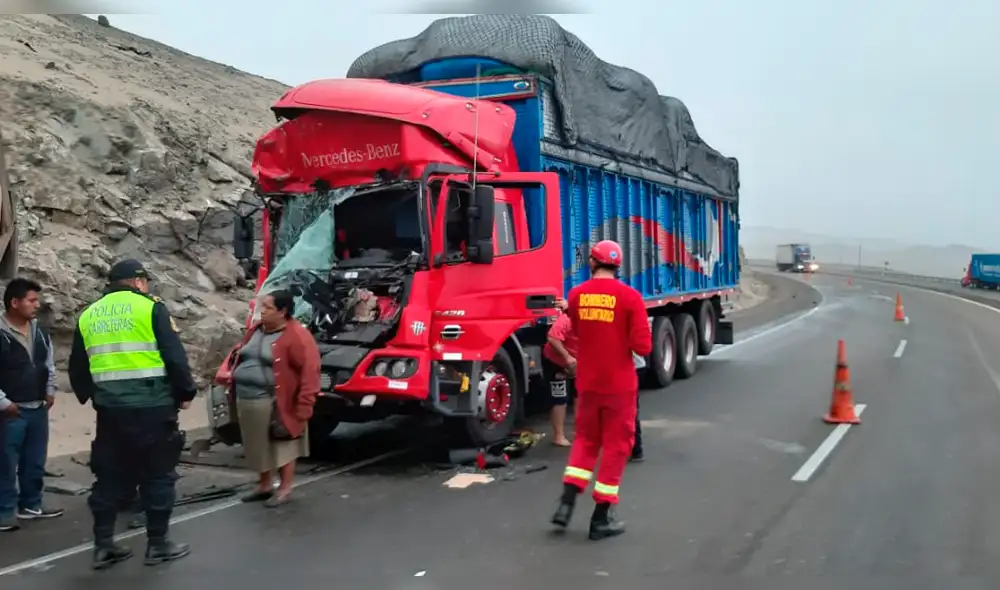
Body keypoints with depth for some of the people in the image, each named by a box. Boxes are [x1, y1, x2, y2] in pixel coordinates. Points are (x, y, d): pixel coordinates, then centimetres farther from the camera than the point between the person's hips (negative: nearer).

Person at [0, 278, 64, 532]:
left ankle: (31, 505, 27)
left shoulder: (40, 332, 8)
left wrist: (50, 391, 13)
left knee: (35, 462, 14)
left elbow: (49, 364, 21)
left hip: (38, 409, 7)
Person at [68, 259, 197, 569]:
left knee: (110, 476, 14)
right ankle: (158, 544, 11)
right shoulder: (150, 308, -4)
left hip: (110, 408, 5)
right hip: (152, 406, -5)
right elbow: (175, 357, -9)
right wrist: (185, 392, 3)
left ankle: (103, 545, 17)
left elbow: (77, 368, 19)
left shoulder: (88, 315, 13)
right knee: (158, 474, 5)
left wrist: (89, 395, 34)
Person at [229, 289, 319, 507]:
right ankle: (265, 485, 35)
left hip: (275, 403, -8)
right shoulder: (256, 330, 12)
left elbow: (309, 372, -19)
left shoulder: (296, 336, -15)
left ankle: (284, 489, 19)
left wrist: (303, 406, -21)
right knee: (258, 446, 19)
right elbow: (241, 358, 21)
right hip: (246, 400, 8)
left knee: (281, 446, 5)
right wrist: (234, 390, 17)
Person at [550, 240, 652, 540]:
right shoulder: (630, 296, -14)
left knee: (585, 439, 21)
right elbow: (643, 346, -14)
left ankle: (566, 503, 11)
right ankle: (601, 518, 14)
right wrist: (626, 339, 5)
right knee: (616, 446, 9)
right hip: (619, 385, -3)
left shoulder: (576, 295, -3)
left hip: (587, 383, 4)